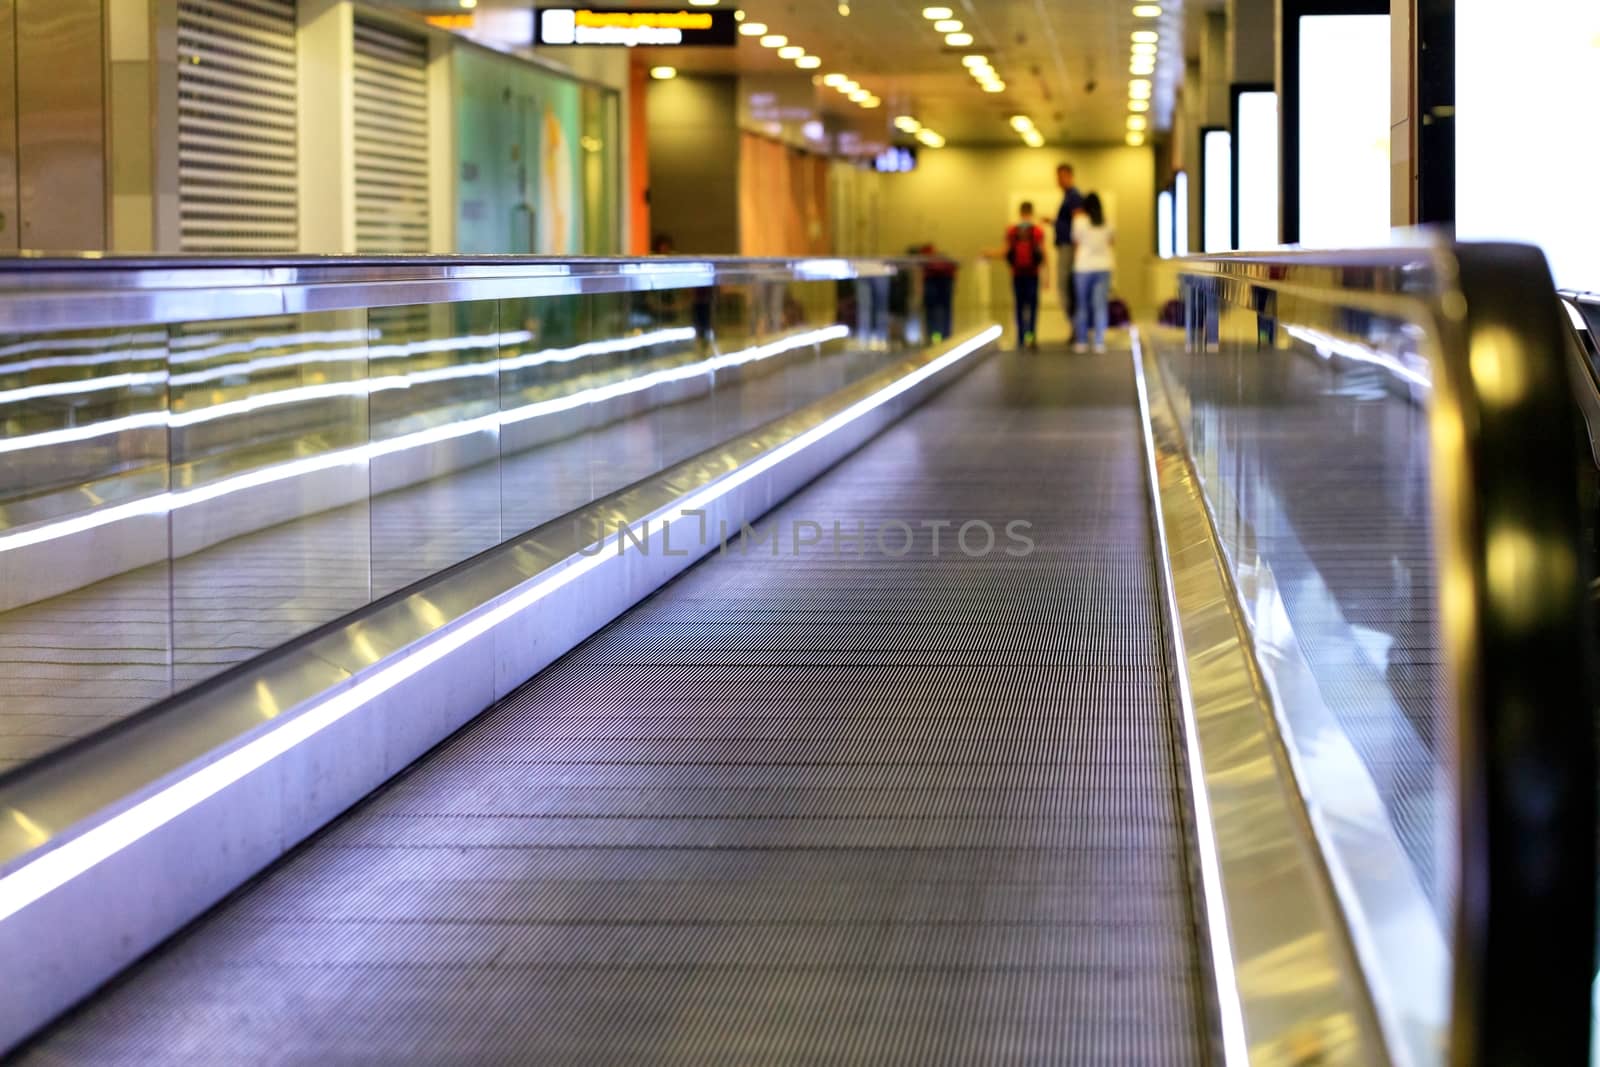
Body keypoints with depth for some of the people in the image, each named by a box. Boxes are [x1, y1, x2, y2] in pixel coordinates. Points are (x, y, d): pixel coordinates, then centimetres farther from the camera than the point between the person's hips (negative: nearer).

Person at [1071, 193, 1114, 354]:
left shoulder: (1080, 220, -8)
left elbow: (1075, 241, 5)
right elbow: (1112, 239, 14)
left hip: (1083, 267, -2)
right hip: (1103, 267, 2)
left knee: (1082, 306, 7)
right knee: (1100, 306, 2)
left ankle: (1080, 342, 5)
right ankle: (1099, 342, -1)